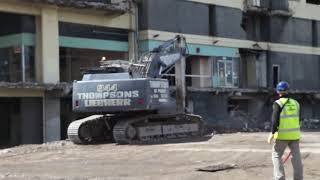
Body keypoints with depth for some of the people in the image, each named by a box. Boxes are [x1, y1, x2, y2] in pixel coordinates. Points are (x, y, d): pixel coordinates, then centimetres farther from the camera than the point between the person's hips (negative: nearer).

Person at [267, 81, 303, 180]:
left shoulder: (278, 103, -9)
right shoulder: (295, 103, 7)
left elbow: (275, 119, -18)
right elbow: (299, 120, 13)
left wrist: (272, 133, -14)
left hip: (282, 135, -4)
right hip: (295, 134, 4)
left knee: (276, 155, 7)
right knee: (296, 157, 9)